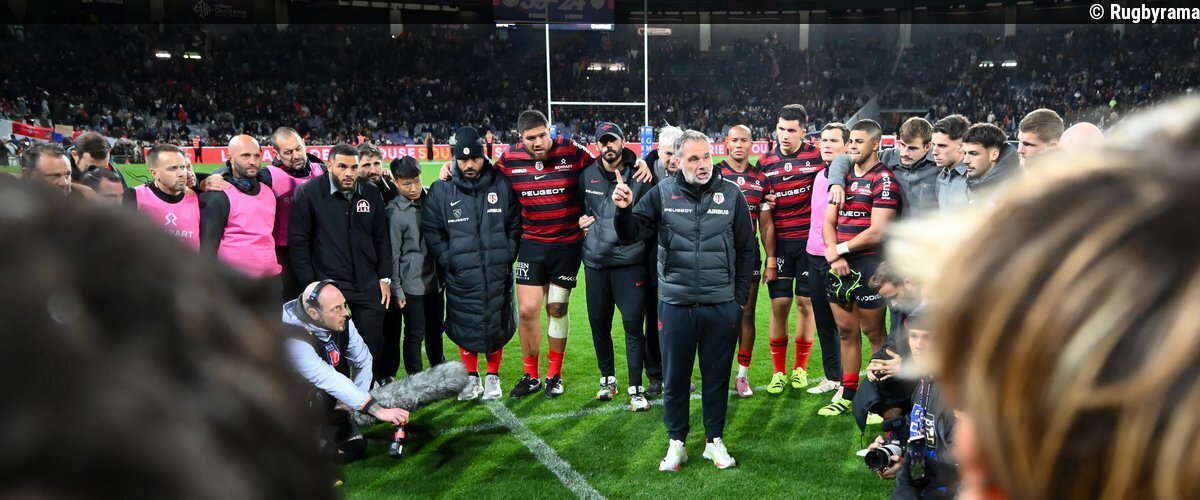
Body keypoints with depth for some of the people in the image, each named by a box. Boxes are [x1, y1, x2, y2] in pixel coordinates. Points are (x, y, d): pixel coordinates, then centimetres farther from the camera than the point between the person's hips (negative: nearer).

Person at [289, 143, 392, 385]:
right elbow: (298, 241, -6)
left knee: (373, 345, 8)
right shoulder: (308, 193, -7)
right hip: (328, 284, -3)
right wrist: (310, 283, -8)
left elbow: (381, 238, 11)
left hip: (368, 284, 3)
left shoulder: (371, 193, 4)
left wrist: (384, 277, 7)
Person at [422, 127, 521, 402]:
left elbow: (515, 224, 6)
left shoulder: (502, 185, -1)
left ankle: (493, 377, 26)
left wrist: (507, 256, 0)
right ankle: (471, 378, 25)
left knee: (496, 325, 8)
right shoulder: (441, 190, -3)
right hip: (460, 277, 0)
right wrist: (448, 260, -3)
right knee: (465, 327, 6)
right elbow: (431, 230, 3)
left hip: (497, 275, 0)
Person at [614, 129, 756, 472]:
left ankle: (714, 440, 28)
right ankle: (676, 442, 25)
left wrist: (741, 298, 5)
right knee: (675, 376, 9)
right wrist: (624, 210, -22)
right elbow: (632, 234, -2)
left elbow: (746, 250, 6)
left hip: (722, 305, 0)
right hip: (674, 304, 0)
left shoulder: (731, 194, 0)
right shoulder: (662, 194, -1)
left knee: (717, 375, 12)